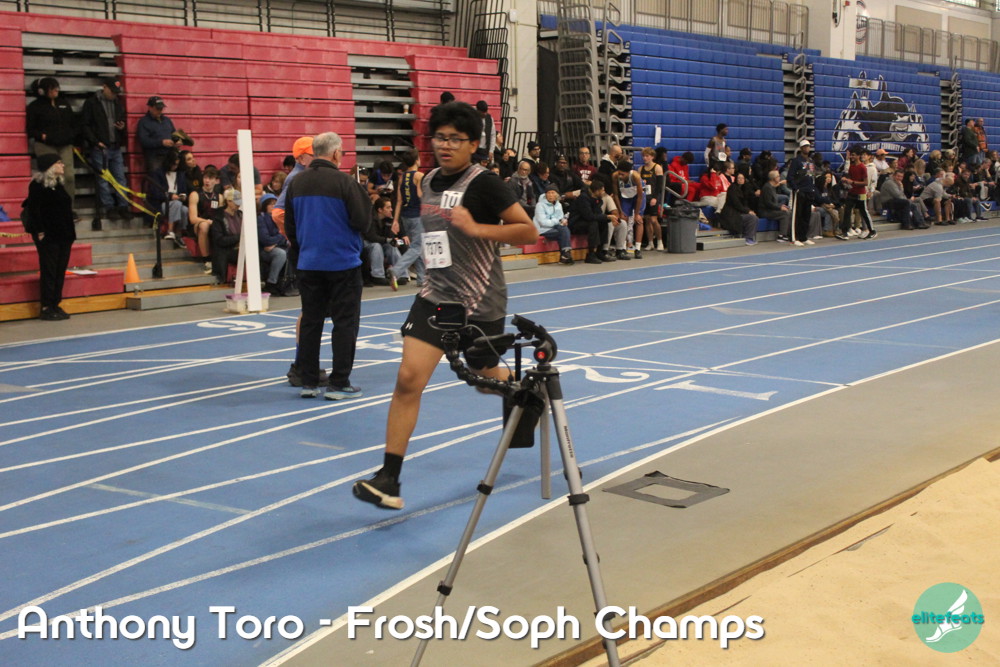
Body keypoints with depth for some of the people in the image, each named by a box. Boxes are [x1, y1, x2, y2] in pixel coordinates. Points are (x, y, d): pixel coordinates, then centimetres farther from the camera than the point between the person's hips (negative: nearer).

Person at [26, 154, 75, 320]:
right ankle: (46, 308, 0)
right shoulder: (37, 185, -9)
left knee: (60, 271, 9)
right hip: (48, 236, -8)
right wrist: (40, 231, -17)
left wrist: (70, 232, 13)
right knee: (48, 271, -4)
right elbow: (33, 209, -13)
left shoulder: (58, 185, 16)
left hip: (64, 236, 8)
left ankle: (56, 305, 15)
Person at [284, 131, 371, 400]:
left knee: (310, 321, 11)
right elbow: (362, 222, -13)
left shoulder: (295, 183, 4)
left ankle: (308, 382, 14)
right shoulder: (343, 182, -13)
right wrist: (365, 202, 8)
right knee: (345, 322, 2)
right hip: (343, 264, -5)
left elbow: (289, 227, 11)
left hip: (308, 264, 5)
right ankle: (339, 383, 3)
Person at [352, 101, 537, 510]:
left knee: (489, 376, 17)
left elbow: (529, 231, -16)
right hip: (435, 296, 5)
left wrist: (476, 227, -26)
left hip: (479, 304, -4)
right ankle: (389, 478, -9)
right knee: (409, 377, -10)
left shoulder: (484, 183, -13)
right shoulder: (429, 181, 8)